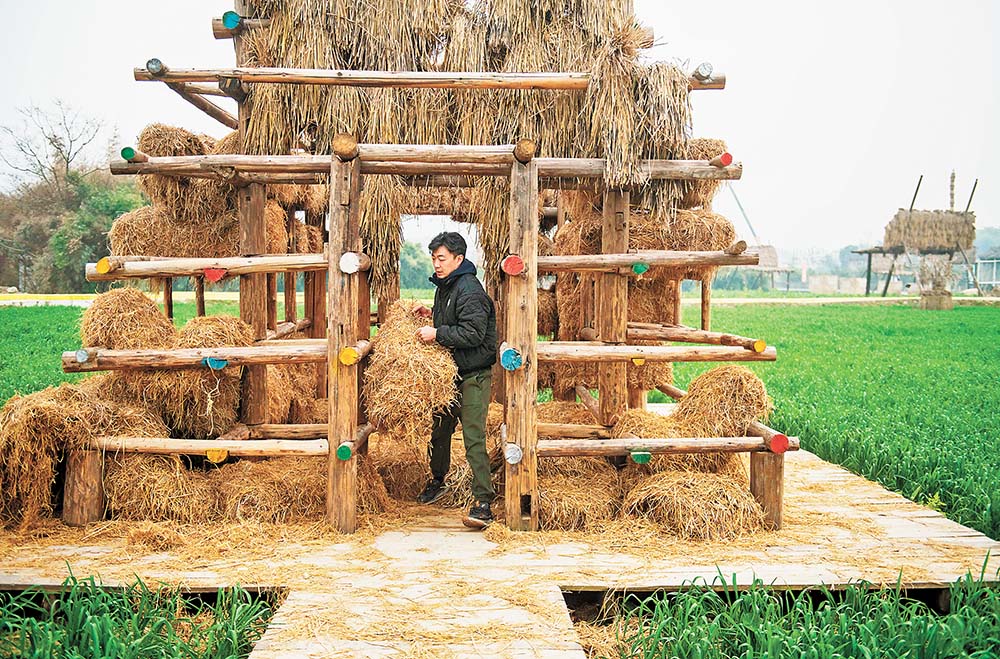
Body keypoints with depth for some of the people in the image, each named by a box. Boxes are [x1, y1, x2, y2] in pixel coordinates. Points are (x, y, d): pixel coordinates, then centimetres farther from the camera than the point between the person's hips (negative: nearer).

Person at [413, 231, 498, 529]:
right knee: (440, 428, 20)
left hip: (474, 375, -9)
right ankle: (437, 481, 41)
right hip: (449, 372, 10)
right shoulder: (444, 286, 13)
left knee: (474, 438, -12)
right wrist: (432, 314, 12)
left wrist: (437, 334, -23)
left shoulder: (469, 290, -18)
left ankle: (483, 503, -11)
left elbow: (473, 334, -25)